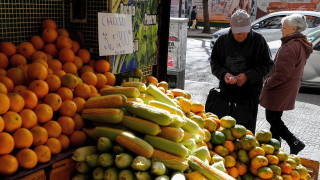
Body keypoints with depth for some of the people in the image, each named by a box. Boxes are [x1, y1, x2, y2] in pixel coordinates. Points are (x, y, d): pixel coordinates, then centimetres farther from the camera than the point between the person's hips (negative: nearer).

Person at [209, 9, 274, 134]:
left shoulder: (258, 40, -6)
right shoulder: (222, 40, 0)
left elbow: (267, 65, -3)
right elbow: (214, 63, 7)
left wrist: (248, 76, -16)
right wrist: (224, 74, -14)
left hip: (250, 92, -2)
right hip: (226, 91, 2)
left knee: (247, 131, 7)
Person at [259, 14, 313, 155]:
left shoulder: (291, 47, -23)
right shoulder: (301, 45, 11)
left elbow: (282, 73, -26)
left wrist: (267, 83, -12)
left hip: (279, 90, -10)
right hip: (289, 89, 10)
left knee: (272, 118, 0)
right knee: (275, 118, 19)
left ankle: (295, 143, 1)